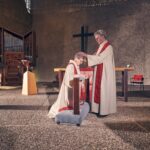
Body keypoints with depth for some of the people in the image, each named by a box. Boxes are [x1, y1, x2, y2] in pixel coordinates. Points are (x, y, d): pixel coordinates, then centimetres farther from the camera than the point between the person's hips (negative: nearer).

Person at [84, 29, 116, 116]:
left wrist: (87, 56, -21)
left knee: (104, 90, -5)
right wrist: (88, 57, 1)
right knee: (99, 89, 10)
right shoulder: (101, 46, 15)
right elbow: (98, 58, 15)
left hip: (105, 73, -9)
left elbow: (99, 58, -22)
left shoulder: (108, 47, -14)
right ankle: (100, 109, 17)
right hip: (100, 73, 9)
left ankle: (105, 110, 3)